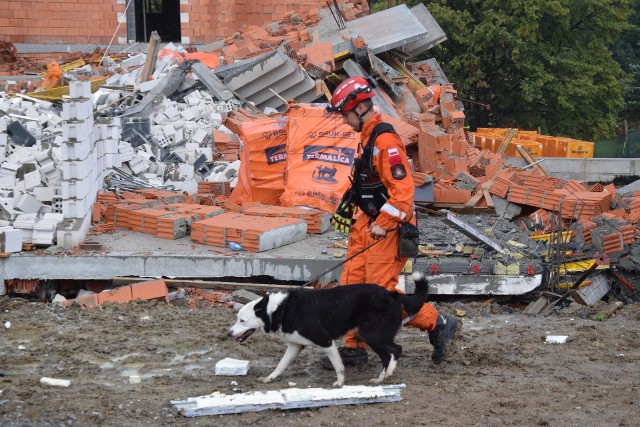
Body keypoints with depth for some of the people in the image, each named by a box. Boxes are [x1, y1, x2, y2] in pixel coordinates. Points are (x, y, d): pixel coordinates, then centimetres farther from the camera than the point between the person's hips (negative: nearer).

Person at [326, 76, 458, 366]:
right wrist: (348, 208, 22)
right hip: (367, 224, 10)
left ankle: (437, 324, 4)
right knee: (352, 285, 6)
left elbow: (403, 189, -24)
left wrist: (383, 224, -24)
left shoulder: (385, 141, -19)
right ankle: (354, 349, 13)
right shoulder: (367, 138, 14)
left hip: (387, 229, -10)